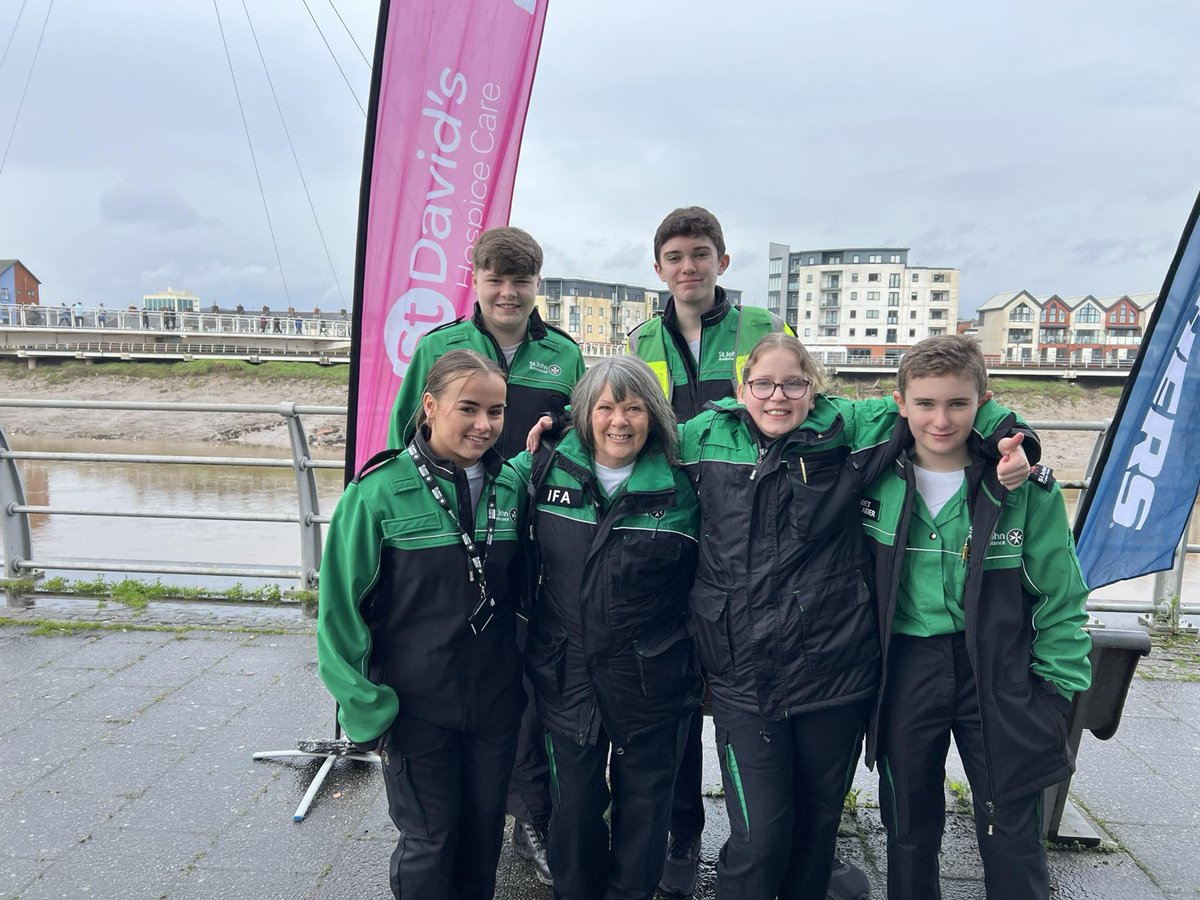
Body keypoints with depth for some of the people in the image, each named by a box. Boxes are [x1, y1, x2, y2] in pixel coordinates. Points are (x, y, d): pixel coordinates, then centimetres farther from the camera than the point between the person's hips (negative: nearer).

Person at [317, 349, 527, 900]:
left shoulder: (511, 487, -2)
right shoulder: (380, 491, -16)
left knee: (484, 836, 19)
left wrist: (527, 679, 10)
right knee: (430, 844, 11)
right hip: (416, 707, -4)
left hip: (496, 707, 4)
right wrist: (366, 708, -11)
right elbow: (341, 607, -12)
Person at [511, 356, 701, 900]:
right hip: (567, 675, 1)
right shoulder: (544, 473, -4)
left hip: (651, 681, -1)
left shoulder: (678, 489, -7)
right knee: (574, 804, 16)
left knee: (644, 804, 16)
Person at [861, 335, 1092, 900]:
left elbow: (1060, 597, -1)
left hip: (998, 675, -1)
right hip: (904, 671, 2)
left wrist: (1058, 688, -4)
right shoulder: (876, 480, -4)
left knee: (1012, 834, 9)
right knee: (908, 825, 17)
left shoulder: (1026, 487, -9)